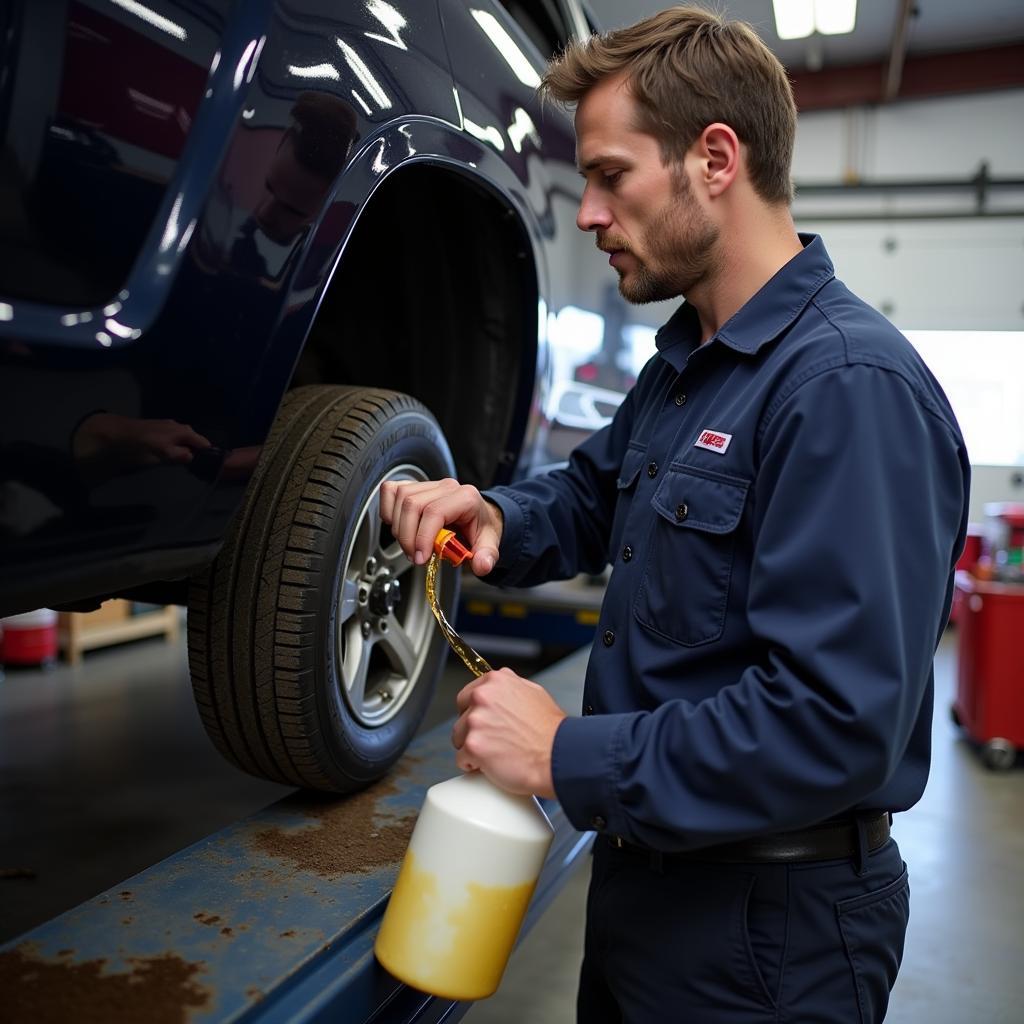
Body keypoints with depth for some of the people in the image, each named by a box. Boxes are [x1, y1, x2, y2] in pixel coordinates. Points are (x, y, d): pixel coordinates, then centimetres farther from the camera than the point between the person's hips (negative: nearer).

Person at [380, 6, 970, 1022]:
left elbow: (837, 725, -31)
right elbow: (588, 498, 17)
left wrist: (568, 757, -24)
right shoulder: (682, 364, 6)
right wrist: (492, 519, -6)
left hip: (772, 917, -8)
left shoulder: (850, 387, -25)